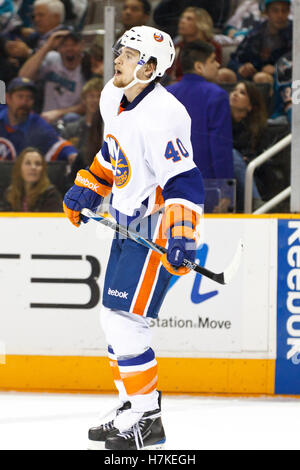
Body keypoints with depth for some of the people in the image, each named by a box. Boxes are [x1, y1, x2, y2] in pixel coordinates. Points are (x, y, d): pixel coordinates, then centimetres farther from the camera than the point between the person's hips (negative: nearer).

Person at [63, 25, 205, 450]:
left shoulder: (162, 115, -24)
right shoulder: (113, 99, 5)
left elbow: (184, 180, -27)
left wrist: (181, 237, -33)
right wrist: (87, 188, 24)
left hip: (158, 226, -10)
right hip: (128, 220, 10)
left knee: (125, 320, -12)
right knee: (113, 318, 14)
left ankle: (146, 421, -4)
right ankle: (137, 404, 26)